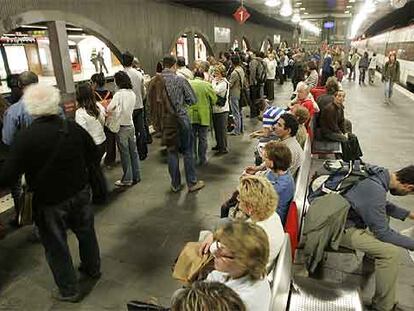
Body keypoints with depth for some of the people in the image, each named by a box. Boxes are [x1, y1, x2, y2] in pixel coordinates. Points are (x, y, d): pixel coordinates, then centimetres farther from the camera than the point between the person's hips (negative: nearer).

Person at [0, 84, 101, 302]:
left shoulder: (25, 138, -21)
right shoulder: (73, 128, -11)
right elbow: (94, 156, -1)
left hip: (49, 202, -4)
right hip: (80, 192, 4)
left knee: (56, 245, 15)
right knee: (86, 232, 25)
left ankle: (69, 290, 32)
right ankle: (92, 268, 48)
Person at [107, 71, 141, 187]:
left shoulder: (119, 94, -17)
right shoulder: (132, 93, 3)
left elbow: (109, 109, -20)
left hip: (122, 127, -6)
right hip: (131, 125, 6)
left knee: (125, 154, 2)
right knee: (133, 152, 12)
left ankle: (127, 179, 12)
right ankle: (136, 176, 22)